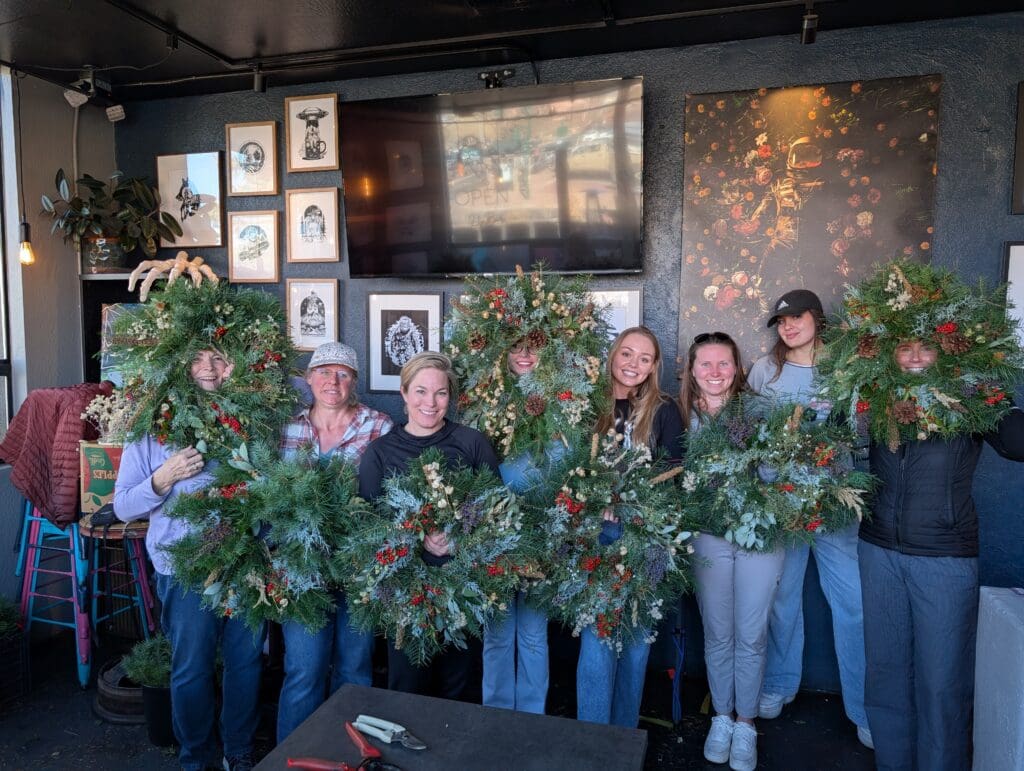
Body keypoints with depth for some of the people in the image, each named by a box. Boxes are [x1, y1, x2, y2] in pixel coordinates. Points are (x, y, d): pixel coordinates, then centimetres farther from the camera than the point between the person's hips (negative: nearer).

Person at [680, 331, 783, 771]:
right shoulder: (684, 416, 0)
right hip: (708, 538, 1)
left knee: (751, 635, 9)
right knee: (717, 634, 13)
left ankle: (746, 723, 29)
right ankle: (721, 716, 33)